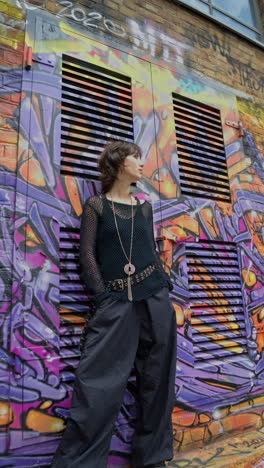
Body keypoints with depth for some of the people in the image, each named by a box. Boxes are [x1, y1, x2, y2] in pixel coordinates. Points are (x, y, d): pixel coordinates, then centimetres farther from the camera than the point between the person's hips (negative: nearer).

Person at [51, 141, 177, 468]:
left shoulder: (144, 207, 14)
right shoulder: (96, 205, 4)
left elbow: (152, 250, 16)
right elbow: (87, 252, -2)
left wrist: (166, 286, 8)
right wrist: (102, 297, -9)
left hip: (154, 296, 4)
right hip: (115, 301, -4)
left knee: (157, 376, 9)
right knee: (100, 382, -4)